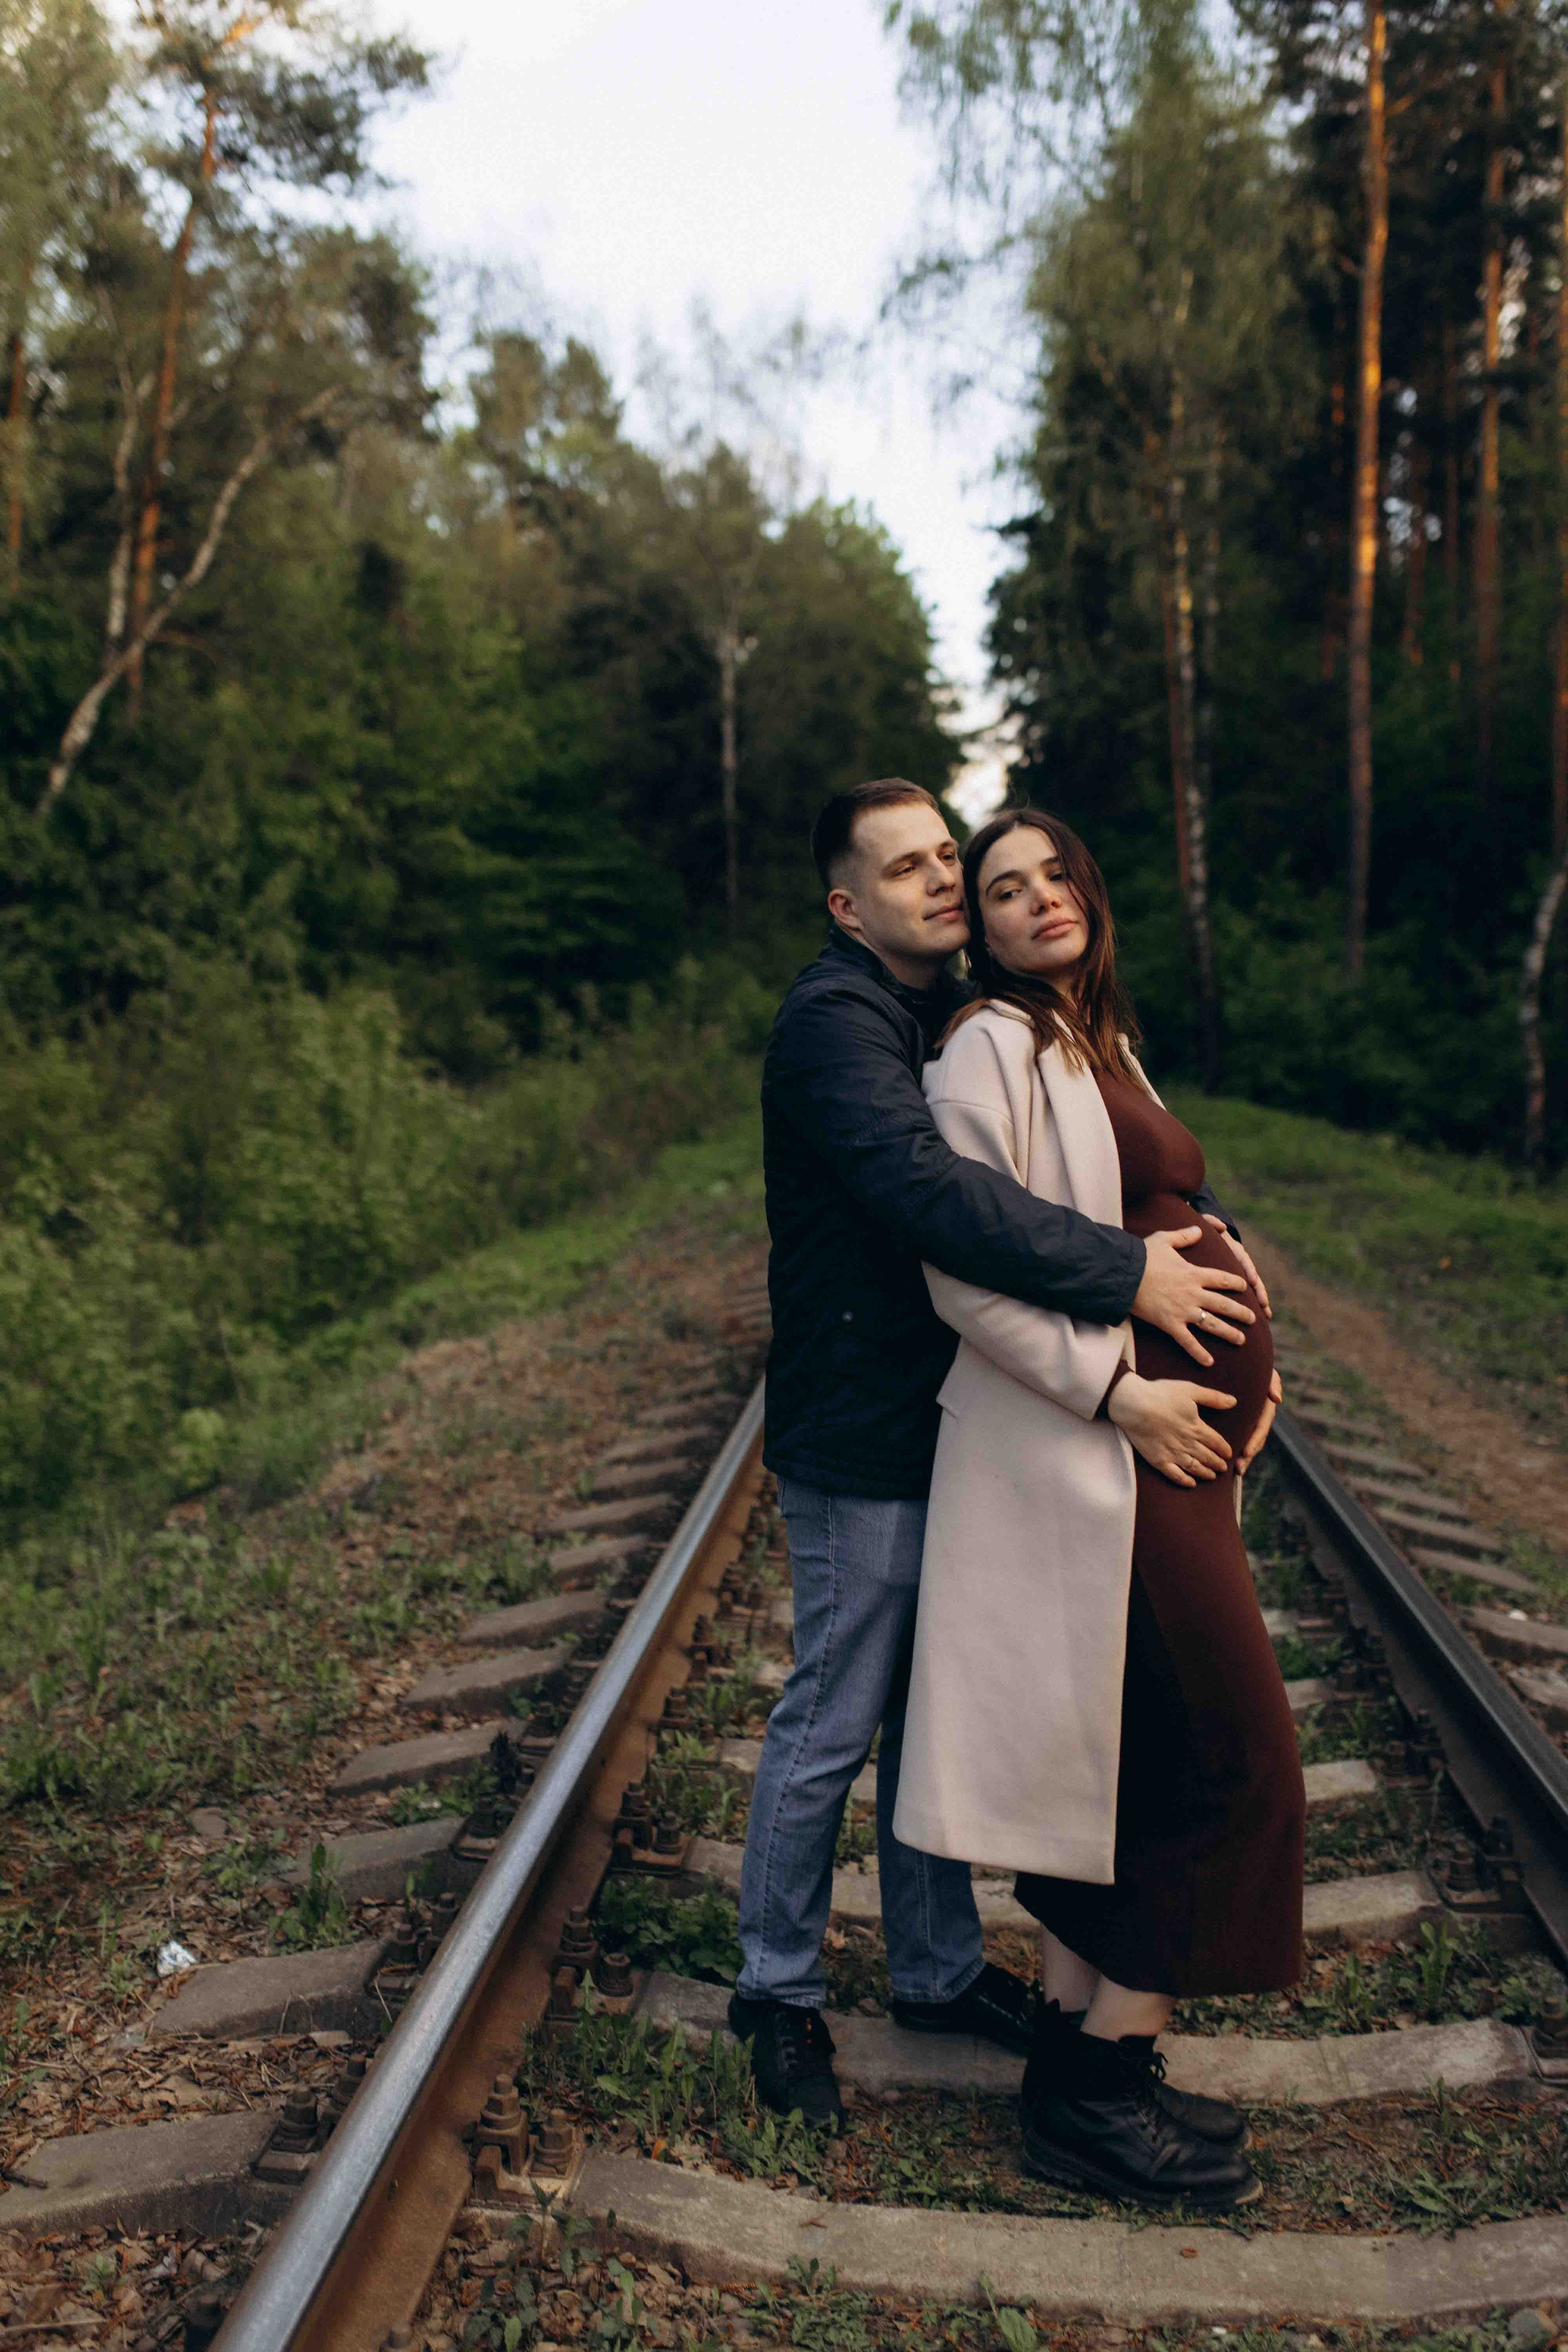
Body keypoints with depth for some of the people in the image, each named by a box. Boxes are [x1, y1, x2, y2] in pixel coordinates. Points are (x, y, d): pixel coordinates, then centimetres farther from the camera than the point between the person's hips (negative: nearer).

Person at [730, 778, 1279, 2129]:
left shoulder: (956, 1014, 12)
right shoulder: (837, 1020, -17)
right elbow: (926, 1192, -34)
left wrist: (1205, 1240, -6)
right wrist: (1130, 1273, -30)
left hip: (945, 1432, 9)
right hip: (863, 1445, -9)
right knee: (832, 1728, 6)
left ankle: (940, 1969, 37)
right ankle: (780, 1993, 26)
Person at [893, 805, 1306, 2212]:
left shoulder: (1103, 1042, 17)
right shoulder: (990, 1049, -11)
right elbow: (965, 1276, -17)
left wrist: (1245, 1368, 10)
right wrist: (1121, 1393, -18)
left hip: (1168, 1450, 9)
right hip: (1088, 1458, -9)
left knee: (1121, 1767, 14)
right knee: (1230, 1763, -3)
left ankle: (1079, 2051, 27)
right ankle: (1101, 2094, 11)